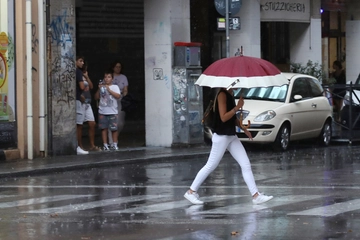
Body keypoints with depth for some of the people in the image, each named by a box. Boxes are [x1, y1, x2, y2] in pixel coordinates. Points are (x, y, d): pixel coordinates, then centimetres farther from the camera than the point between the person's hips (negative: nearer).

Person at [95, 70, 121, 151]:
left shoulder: (115, 87, 5)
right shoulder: (102, 87, 10)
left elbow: (118, 96, -9)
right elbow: (96, 97, 8)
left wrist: (109, 90, -13)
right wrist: (99, 89, -5)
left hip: (112, 112, -2)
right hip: (102, 111, 2)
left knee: (114, 128, -2)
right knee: (104, 128, 2)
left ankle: (114, 144, 9)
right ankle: (105, 144, 6)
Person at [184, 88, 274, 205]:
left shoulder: (230, 95, 13)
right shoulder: (222, 95, -15)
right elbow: (223, 117, -21)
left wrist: (243, 128, 12)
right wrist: (237, 107, -21)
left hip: (231, 136, 9)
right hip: (221, 136, -9)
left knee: (246, 165, 2)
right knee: (211, 166, -1)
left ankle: (256, 195, 1)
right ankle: (191, 192, 11)